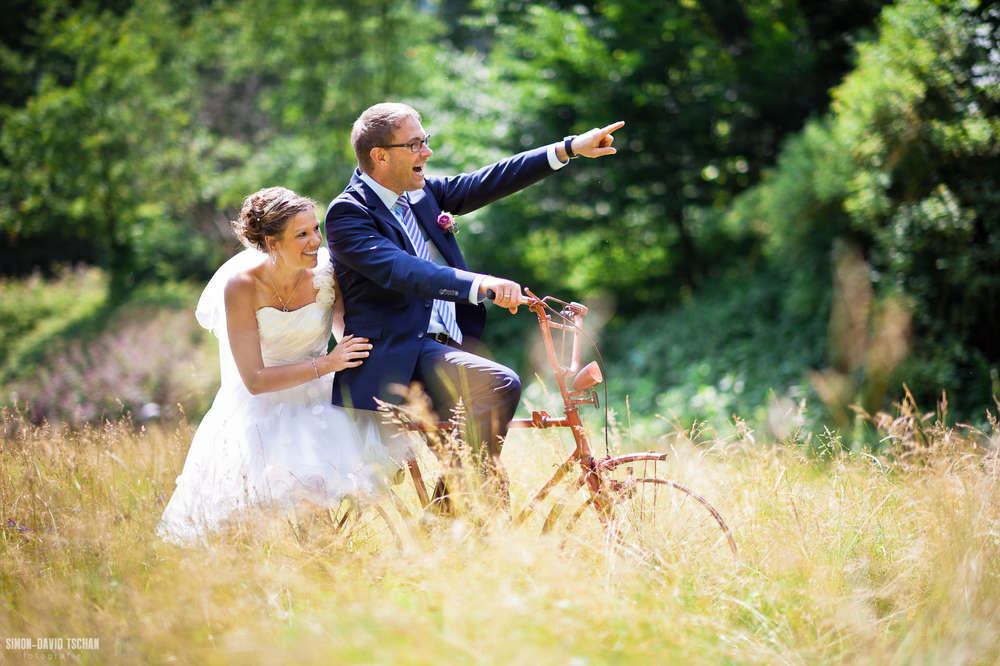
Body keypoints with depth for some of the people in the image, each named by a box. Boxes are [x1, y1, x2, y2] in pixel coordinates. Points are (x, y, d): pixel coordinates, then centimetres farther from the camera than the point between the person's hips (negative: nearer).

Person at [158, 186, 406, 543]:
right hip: (262, 405, -2)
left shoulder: (329, 270, -14)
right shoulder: (242, 285, -19)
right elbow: (254, 379, -19)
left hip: (319, 399, 2)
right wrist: (326, 364, -27)